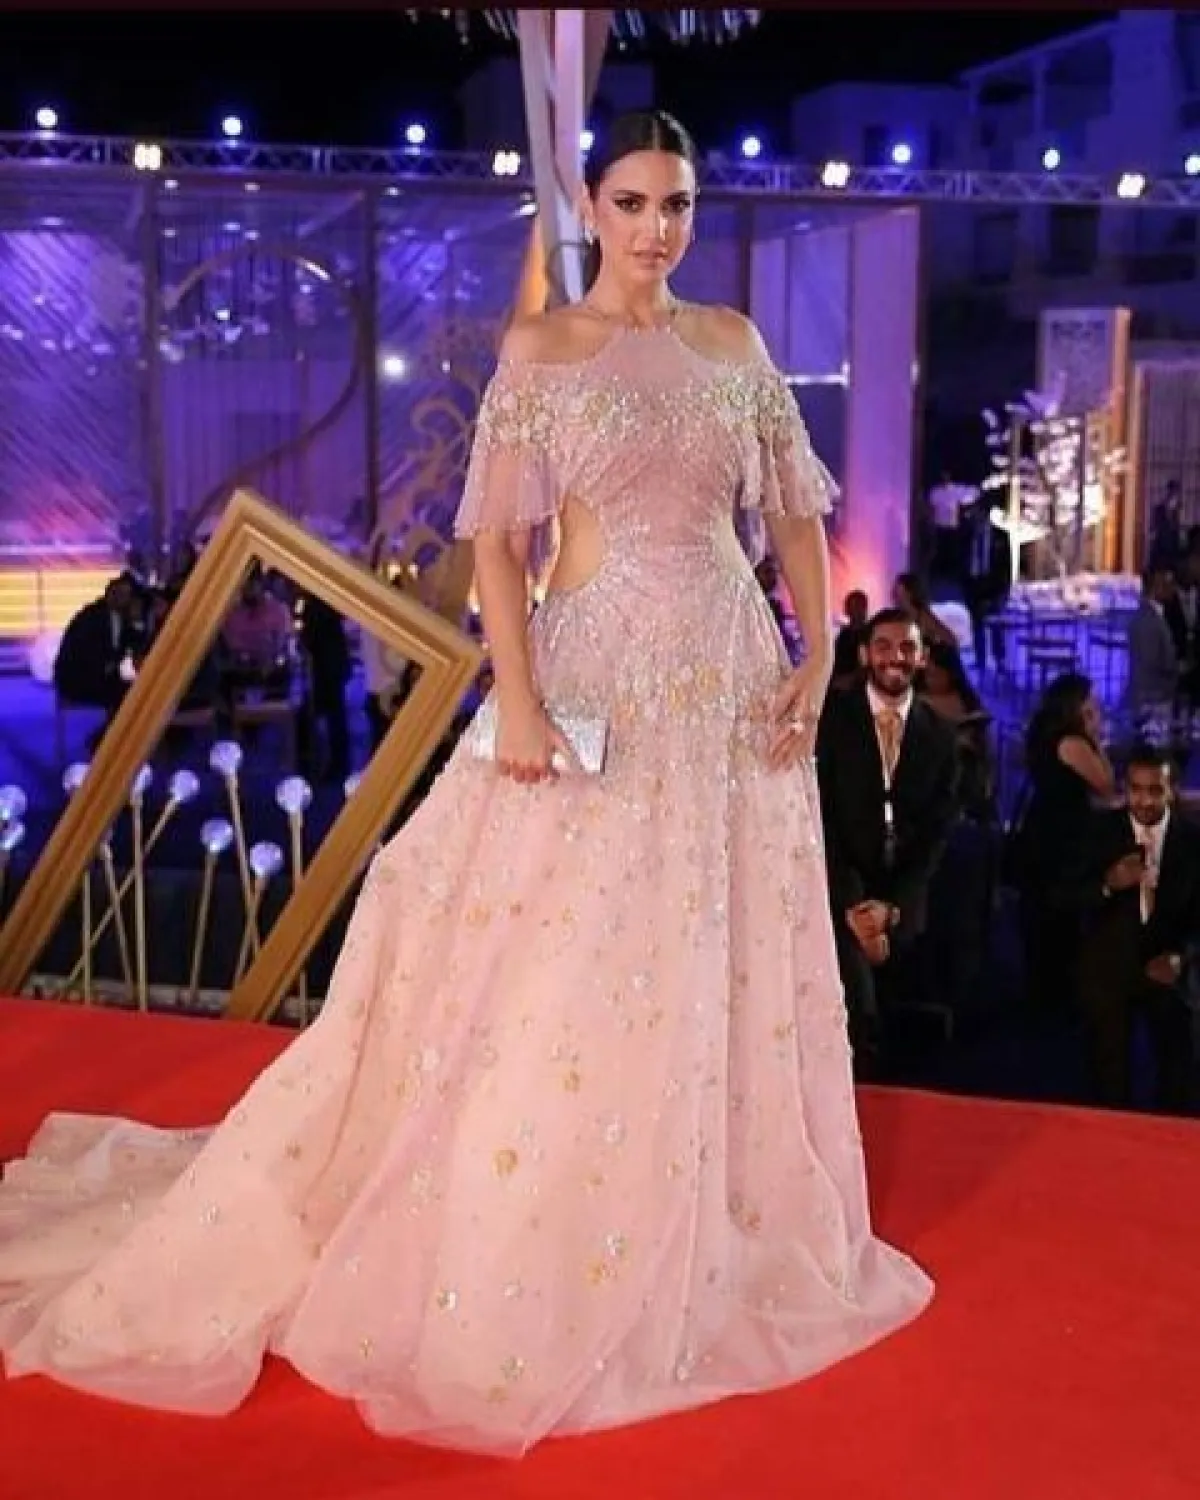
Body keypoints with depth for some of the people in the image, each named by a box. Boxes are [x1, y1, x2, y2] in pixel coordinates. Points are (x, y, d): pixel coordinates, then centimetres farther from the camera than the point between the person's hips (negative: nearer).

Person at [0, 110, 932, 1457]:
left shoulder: (735, 342, 11)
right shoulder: (541, 348, 0)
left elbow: (797, 512, 13)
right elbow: (498, 538, -6)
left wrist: (818, 656, 1)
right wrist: (518, 698, -17)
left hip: (733, 677, 4)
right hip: (600, 672, -4)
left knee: (722, 972, 10)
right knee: (556, 978, -2)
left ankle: (711, 1241, 28)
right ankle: (520, 1267, 14)